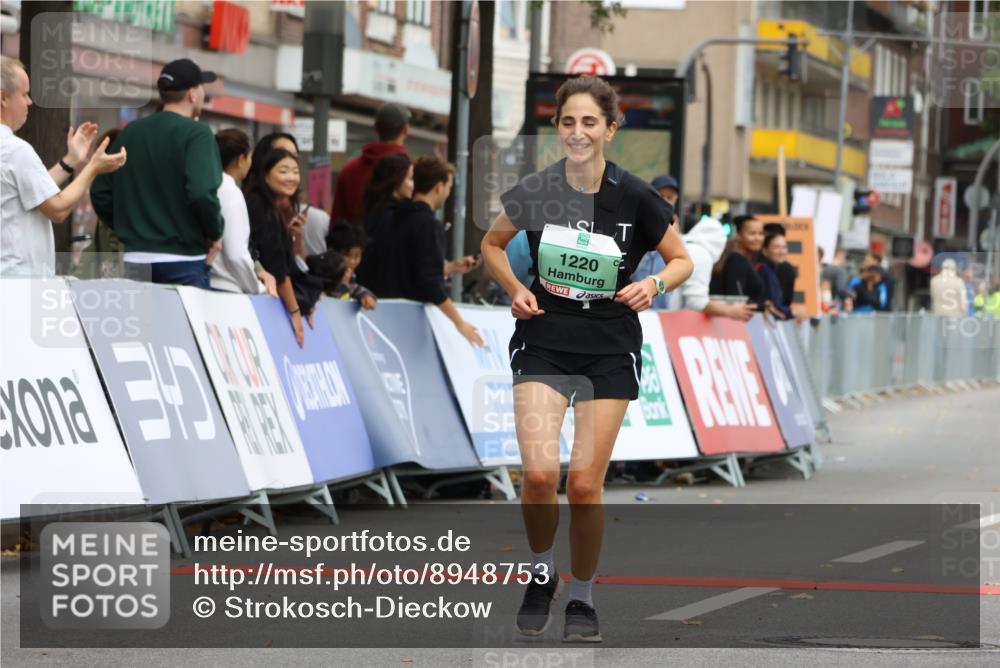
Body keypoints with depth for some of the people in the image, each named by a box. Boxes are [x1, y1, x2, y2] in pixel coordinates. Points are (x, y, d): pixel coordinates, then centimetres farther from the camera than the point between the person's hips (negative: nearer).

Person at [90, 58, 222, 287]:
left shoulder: (130, 133, 10)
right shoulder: (196, 133, -9)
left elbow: (100, 192, 11)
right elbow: (202, 192, -21)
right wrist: (215, 234, -5)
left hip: (136, 261, 6)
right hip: (183, 262, -6)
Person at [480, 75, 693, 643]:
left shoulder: (635, 197, -10)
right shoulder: (534, 192, -7)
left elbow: (682, 260, 3)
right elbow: (493, 244, 12)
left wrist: (655, 284, -17)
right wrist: (515, 289, -5)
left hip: (610, 350, -1)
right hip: (543, 341, 1)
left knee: (584, 484, -4)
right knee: (539, 472, -15)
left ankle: (583, 597, 18)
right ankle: (541, 574, 12)